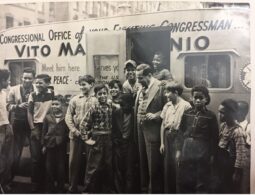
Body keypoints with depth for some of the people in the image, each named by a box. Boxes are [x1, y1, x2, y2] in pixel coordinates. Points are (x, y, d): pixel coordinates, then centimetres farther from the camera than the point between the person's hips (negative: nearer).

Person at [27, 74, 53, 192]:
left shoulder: (53, 95, 0)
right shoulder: (33, 95, 2)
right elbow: (29, 113, 3)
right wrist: (33, 129, -5)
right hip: (36, 127, 0)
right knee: (36, 157, 0)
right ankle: (35, 184, 11)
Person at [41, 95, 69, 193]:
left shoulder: (66, 117, -5)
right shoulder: (48, 117, 4)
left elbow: (68, 131, -3)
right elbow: (44, 131, 6)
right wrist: (43, 144, 5)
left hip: (61, 145, -2)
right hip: (50, 144, 2)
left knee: (61, 167, 5)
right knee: (49, 167, 8)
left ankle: (60, 188, 19)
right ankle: (49, 188, 22)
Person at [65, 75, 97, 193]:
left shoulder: (96, 100, -1)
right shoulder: (75, 99, 5)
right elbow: (68, 117, 3)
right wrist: (74, 130, -8)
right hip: (76, 135, 2)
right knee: (74, 161, 7)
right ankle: (73, 187, 22)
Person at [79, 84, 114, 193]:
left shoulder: (112, 108, 2)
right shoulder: (94, 109, -7)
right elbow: (83, 124, -6)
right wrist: (86, 139, -8)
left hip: (109, 141, 4)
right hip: (97, 140, -3)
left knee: (108, 166, 12)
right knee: (94, 167, 2)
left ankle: (107, 189, 26)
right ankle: (91, 190, 16)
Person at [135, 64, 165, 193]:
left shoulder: (160, 87, -12)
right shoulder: (141, 88, 11)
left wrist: (155, 115, -21)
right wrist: (137, 122, 10)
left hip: (152, 130, -7)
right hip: (141, 129, 7)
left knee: (153, 164, 1)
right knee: (143, 162, 17)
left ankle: (155, 191, 15)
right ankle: (144, 189, 31)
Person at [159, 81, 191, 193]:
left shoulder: (186, 105, -10)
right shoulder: (167, 106, 8)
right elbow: (163, 125, 11)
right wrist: (162, 143, 10)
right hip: (168, 137, 5)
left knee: (177, 166, -1)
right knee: (168, 165, 12)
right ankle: (168, 190, 26)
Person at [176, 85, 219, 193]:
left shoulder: (211, 116, -4)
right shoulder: (187, 113, 4)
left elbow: (214, 137, -3)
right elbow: (181, 132, 7)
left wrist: (212, 155, -4)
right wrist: (179, 150, 3)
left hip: (203, 152, -3)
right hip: (187, 150, 3)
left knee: (202, 183, 7)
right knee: (184, 180, 10)